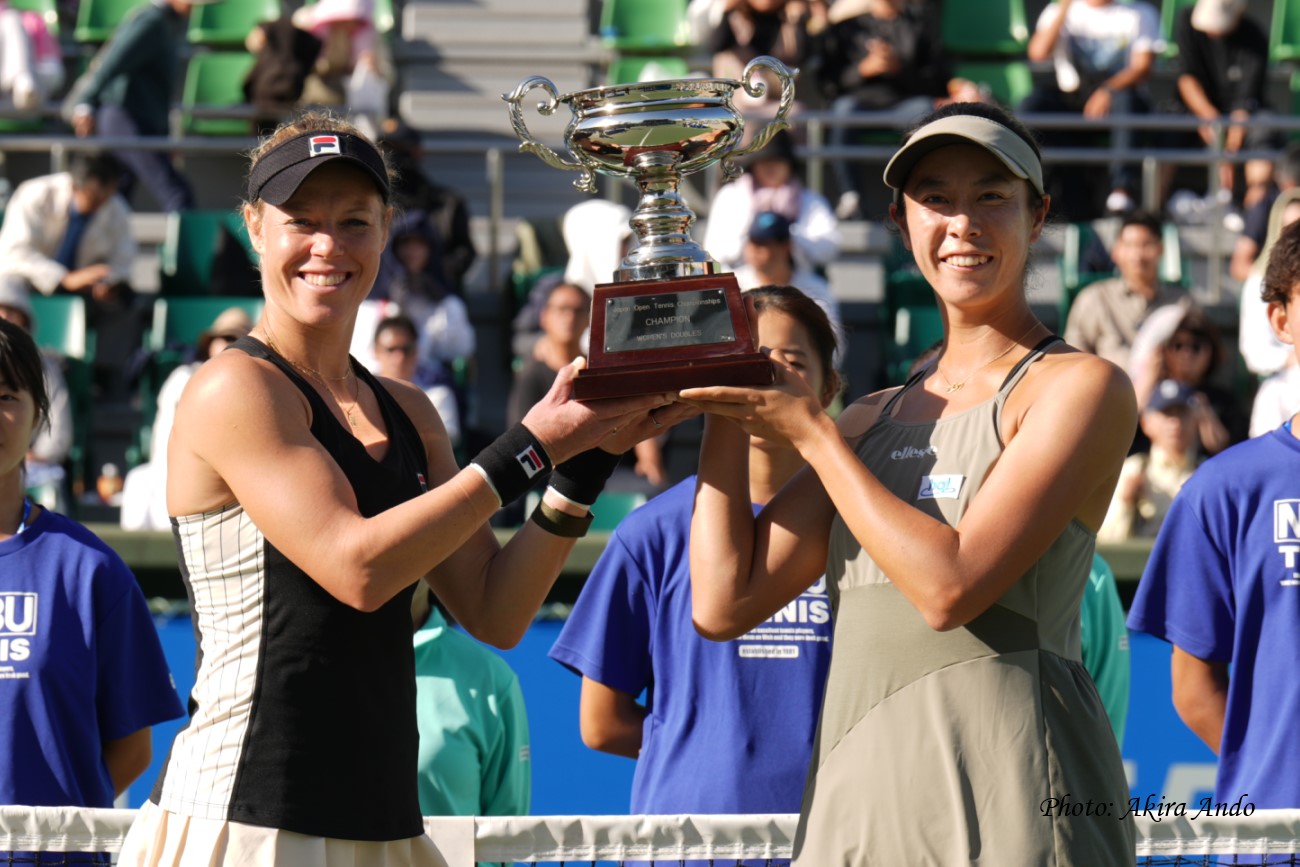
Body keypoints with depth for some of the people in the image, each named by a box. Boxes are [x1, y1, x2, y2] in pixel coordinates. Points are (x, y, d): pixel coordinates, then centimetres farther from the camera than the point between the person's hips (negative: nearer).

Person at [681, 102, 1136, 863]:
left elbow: (951, 587, -12)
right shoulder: (874, 421, 19)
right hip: (855, 801, 6)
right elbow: (725, 603, 11)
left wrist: (809, 429, -4)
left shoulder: (1082, 387, -1)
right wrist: (725, 406, 8)